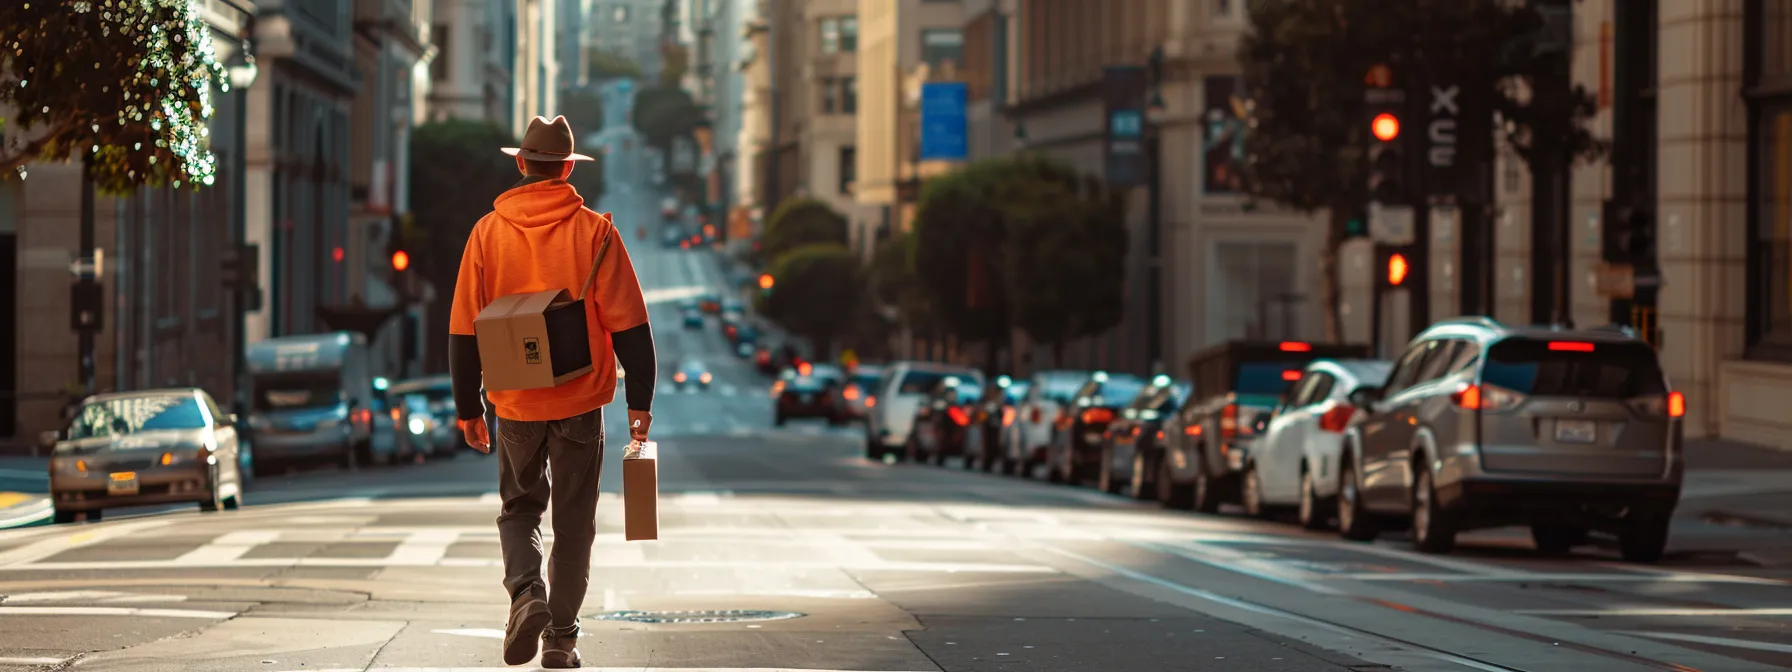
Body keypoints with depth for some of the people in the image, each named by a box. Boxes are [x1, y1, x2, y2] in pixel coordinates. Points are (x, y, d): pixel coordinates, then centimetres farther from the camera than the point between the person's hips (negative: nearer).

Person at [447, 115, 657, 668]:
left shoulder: (488, 233, -1)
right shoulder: (594, 231, -5)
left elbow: (463, 329, 2)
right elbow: (628, 325, -7)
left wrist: (468, 407, 11)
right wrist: (639, 399, 0)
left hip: (515, 403, 1)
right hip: (580, 400, -1)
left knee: (519, 507, 17)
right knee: (573, 519, 10)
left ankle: (526, 590, -10)